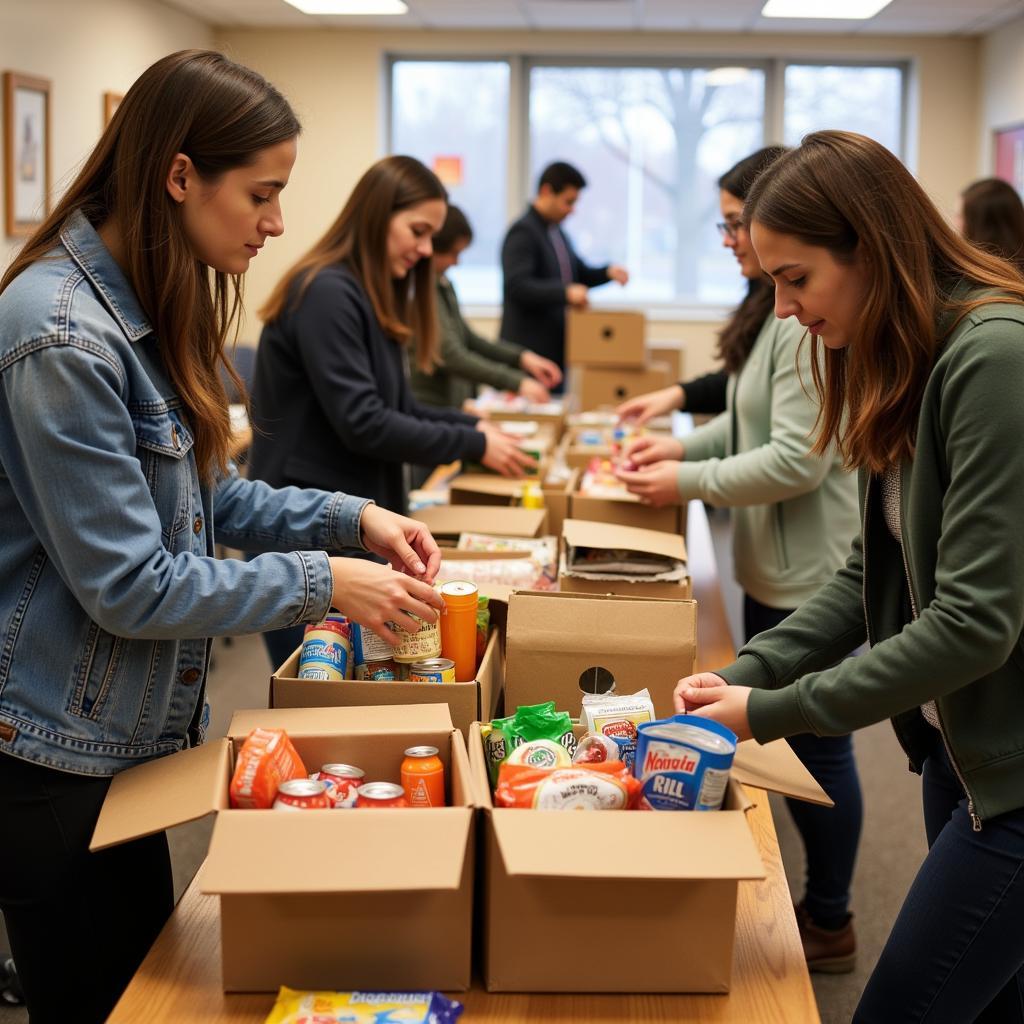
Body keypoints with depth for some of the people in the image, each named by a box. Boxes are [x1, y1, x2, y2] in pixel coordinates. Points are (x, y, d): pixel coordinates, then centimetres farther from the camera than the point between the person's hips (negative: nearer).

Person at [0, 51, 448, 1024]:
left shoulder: (150, 307, 6)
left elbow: (201, 495, 13)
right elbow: (127, 585, -23)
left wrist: (351, 517, 1)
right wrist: (322, 583, -18)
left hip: (130, 727, 9)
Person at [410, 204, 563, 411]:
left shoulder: (443, 285, 13)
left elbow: (467, 338, 22)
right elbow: (450, 356, -20)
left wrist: (522, 357, 8)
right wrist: (516, 383, -21)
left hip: (452, 406, 9)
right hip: (426, 408, -8)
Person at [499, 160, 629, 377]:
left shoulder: (557, 232, 14)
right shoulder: (523, 232, -14)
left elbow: (578, 275, 23)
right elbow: (516, 285, -26)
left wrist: (607, 272, 3)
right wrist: (565, 293, -35)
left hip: (555, 347, 9)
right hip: (530, 349, -9)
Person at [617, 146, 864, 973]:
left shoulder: (812, 322, -22)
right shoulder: (777, 311, 11)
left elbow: (798, 459, -25)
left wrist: (687, 484, -15)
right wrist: (685, 444, 6)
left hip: (810, 577, -10)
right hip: (773, 570, 10)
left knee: (815, 745, 4)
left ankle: (830, 924, 21)